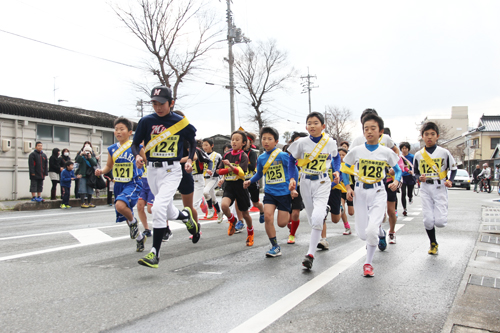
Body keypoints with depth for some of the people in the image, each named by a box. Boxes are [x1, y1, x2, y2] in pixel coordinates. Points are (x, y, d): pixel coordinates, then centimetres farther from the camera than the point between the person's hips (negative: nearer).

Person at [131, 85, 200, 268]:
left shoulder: (180, 122, -3)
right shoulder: (146, 121, -1)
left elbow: (192, 143, 12)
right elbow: (135, 143, 6)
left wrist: (190, 159, -2)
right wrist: (137, 155, -15)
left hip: (172, 171, -4)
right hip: (152, 171, 4)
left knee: (158, 208, -20)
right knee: (169, 212, 14)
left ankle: (154, 253, -10)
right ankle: (187, 216, 49)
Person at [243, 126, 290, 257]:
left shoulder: (283, 155, -10)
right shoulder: (261, 158, 3)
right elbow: (259, 174, 19)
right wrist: (249, 181, 3)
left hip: (284, 192, -3)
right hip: (270, 192, 3)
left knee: (281, 223, 0)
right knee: (267, 216, -17)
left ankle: (289, 213, 38)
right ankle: (275, 246, 0)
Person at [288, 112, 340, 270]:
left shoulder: (330, 142, -4)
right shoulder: (301, 143, -5)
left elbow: (336, 157, 15)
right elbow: (292, 160, 5)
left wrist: (336, 171, -1)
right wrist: (292, 178, -7)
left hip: (322, 183, -2)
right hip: (305, 183, 2)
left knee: (317, 219, -19)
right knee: (313, 219, 12)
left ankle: (310, 255, -13)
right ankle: (324, 211, 50)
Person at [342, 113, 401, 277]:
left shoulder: (386, 152, -1)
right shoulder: (356, 151, -2)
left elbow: (398, 170, 10)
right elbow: (345, 170, 8)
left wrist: (396, 181, -11)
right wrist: (348, 188, -4)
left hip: (378, 193, -1)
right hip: (360, 192, 2)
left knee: (371, 230, -19)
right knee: (362, 234, 3)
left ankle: (368, 263, 3)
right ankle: (379, 230, 40)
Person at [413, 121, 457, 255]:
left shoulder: (444, 152, 0)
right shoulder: (418, 155, 4)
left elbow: (453, 168, 9)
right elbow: (415, 171, 13)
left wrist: (450, 180, -7)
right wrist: (420, 177, -8)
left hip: (440, 188, -1)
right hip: (425, 189, 2)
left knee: (440, 222, -9)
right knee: (428, 220, -1)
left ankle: (441, 213, 28)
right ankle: (433, 244, 21)